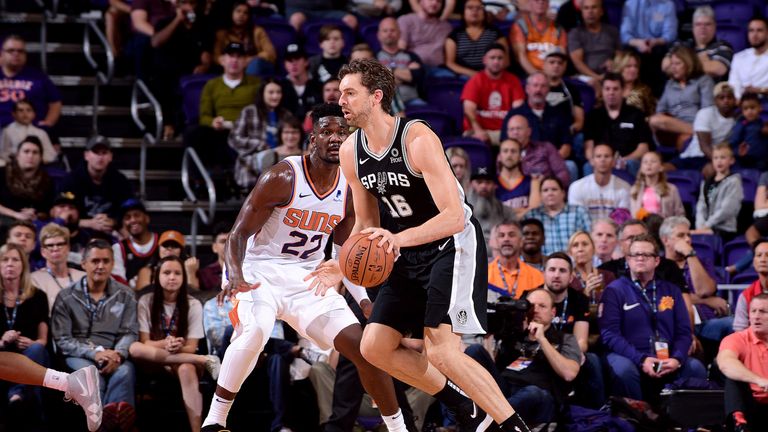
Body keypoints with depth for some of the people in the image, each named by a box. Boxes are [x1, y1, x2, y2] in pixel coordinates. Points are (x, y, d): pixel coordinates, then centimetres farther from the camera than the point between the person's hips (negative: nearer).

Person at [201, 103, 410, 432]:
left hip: (308, 280, 6)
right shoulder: (282, 178, -17)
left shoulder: (350, 189, 1)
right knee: (254, 332, -35)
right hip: (261, 274, -5)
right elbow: (238, 234, -16)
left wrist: (364, 300, 3)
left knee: (363, 346, -3)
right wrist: (235, 275, -35)